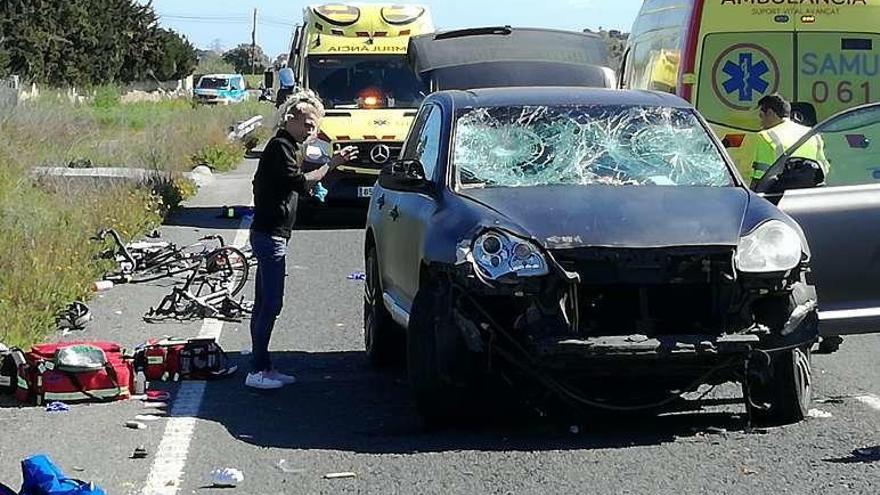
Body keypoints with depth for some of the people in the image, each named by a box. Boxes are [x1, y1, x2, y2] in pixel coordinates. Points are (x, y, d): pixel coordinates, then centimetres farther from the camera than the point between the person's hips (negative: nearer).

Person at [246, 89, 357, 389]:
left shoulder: (287, 147, 18)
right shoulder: (281, 147, -14)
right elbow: (301, 183, -25)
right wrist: (331, 164, -24)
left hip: (268, 233, 11)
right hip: (271, 235, -11)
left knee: (264, 303, 12)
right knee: (271, 304, -10)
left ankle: (262, 367, 17)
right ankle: (257, 370, -8)